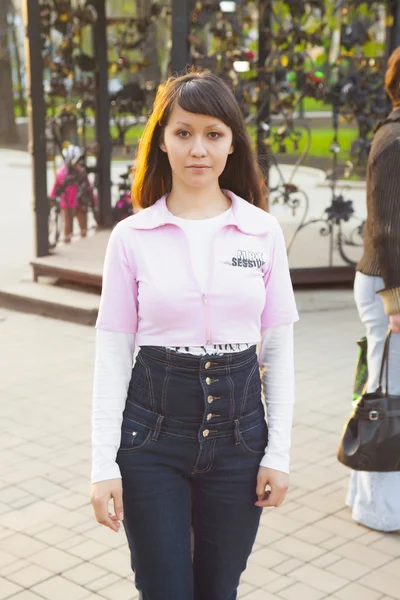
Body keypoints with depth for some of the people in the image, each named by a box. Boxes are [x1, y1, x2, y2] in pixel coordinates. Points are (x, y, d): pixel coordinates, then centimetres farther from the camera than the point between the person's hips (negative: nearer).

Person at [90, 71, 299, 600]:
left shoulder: (264, 232, 0)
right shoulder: (132, 236, -3)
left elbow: (279, 349, 3)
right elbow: (112, 356, -3)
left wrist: (279, 452, -1)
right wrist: (104, 463, -6)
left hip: (238, 434, 1)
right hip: (152, 436, -1)